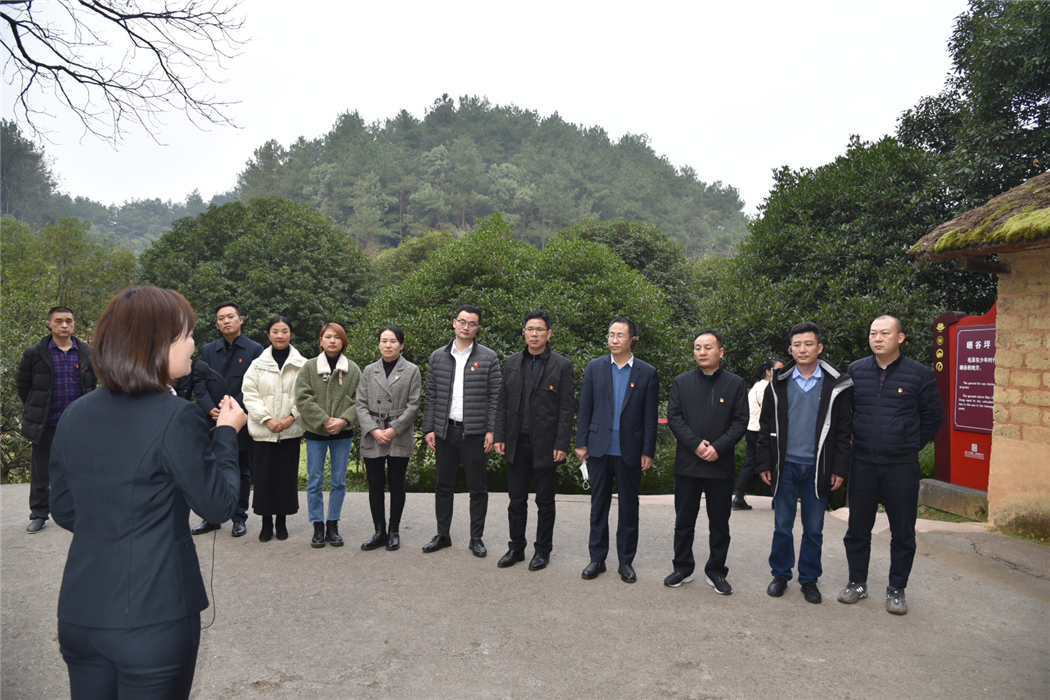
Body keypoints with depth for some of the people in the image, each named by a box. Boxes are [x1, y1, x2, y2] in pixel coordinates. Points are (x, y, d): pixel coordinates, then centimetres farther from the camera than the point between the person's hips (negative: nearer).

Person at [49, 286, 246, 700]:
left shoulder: (75, 415, 1)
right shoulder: (176, 418, -19)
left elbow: (64, 513, 11)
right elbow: (218, 506, -10)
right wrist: (227, 432, 1)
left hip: (78, 614, 6)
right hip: (154, 616, -6)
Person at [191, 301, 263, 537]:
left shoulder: (255, 350, -2)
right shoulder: (208, 350, 10)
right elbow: (199, 383, 6)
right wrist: (210, 409, -9)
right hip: (213, 421, 4)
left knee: (242, 472, 7)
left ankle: (239, 517, 18)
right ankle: (211, 517, 23)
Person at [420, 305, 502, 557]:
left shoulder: (488, 358, 0)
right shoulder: (438, 357, 8)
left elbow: (495, 397, -2)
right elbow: (431, 396, 8)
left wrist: (491, 431, -8)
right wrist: (428, 428, 3)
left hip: (474, 432, -2)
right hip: (444, 431, 3)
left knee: (478, 487, 5)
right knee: (444, 486, 12)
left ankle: (476, 538, 18)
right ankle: (442, 535, 25)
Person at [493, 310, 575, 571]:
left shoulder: (562, 366, -4)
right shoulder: (512, 363, 8)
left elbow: (567, 409, -7)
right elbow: (503, 403, 10)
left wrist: (562, 445, -12)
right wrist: (500, 437, 3)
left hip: (545, 445, -3)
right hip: (517, 443, 4)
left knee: (545, 502, 9)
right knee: (516, 500, 12)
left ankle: (542, 551, 22)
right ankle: (516, 548, 26)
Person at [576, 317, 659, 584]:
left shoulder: (647, 373, -1)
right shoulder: (595, 367, 3)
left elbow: (650, 417, -1)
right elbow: (585, 409, 4)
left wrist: (648, 452, -4)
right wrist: (581, 443, 0)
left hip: (630, 451, -1)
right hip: (600, 449, 1)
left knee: (629, 508, 9)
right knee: (598, 506, 10)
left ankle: (626, 561, 22)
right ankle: (597, 558, 21)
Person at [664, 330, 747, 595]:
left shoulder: (735, 384, 2)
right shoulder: (682, 382, 5)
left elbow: (740, 422, -3)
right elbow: (673, 416, -1)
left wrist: (718, 447, -15)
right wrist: (696, 444, -14)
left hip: (721, 465, -1)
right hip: (687, 463, 1)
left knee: (720, 523, 9)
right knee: (684, 520, 10)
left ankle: (716, 571, 23)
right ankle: (683, 568, 23)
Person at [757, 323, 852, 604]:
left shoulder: (836, 384, 0)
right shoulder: (779, 383, 4)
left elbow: (844, 429, 1)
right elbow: (766, 427, 5)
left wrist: (840, 468, -4)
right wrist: (764, 463, 0)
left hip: (818, 467, -1)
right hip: (786, 465, 1)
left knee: (814, 529, 9)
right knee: (782, 526, 8)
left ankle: (809, 579, 23)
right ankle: (781, 575, 22)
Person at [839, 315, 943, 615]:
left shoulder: (920, 374, -3)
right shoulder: (855, 370, 4)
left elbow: (932, 417, 6)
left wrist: (911, 446, 5)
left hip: (902, 467, -2)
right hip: (862, 465, 2)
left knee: (903, 533, 7)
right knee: (858, 528, 10)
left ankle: (896, 590, 22)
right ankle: (857, 583, 25)